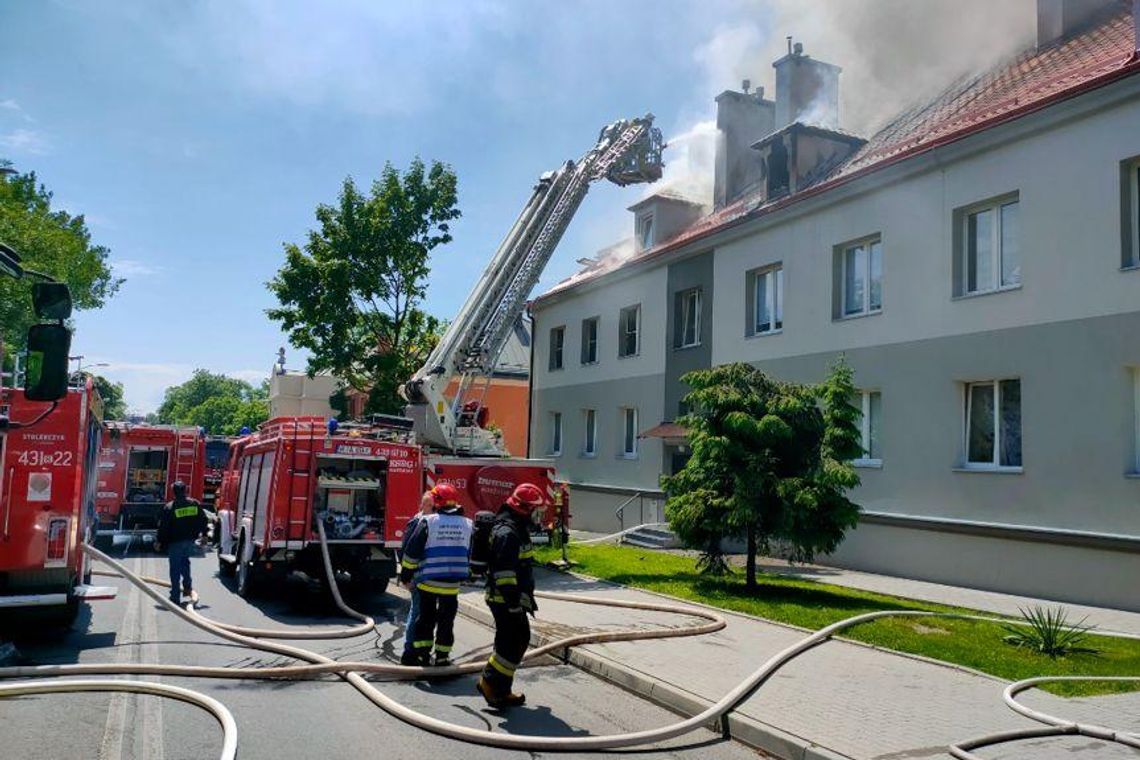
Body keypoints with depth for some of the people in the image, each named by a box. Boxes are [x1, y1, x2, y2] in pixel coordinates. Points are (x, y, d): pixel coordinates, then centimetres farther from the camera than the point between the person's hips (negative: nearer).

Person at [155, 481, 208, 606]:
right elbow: (203, 520, 7)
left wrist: (159, 541, 2)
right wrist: (203, 534, 20)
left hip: (175, 542, -4)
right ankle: (188, 586, 18)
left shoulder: (169, 507, -13)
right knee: (185, 562, 27)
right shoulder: (195, 504, -1)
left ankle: (175, 597, 5)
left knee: (175, 569, 3)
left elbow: (163, 527, -10)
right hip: (190, 540, 4)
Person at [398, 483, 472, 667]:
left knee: (426, 617, 13)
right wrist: (466, 574, 26)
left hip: (428, 581, -2)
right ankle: (442, 657, 15)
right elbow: (471, 555, 14)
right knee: (446, 620, 12)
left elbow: (413, 551, -5)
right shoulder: (467, 525, 4)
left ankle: (422, 653, 16)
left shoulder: (428, 522, -8)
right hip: (452, 584, 2)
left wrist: (406, 574, 5)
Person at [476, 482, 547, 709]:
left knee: (519, 639, 16)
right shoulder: (507, 533, -21)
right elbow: (504, 572, -25)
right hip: (505, 600, -11)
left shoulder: (518, 529, 14)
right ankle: (493, 684, 3)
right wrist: (514, 602, -24)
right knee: (513, 642, -7)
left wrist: (528, 597, 26)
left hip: (513, 598, 11)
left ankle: (499, 689, 25)